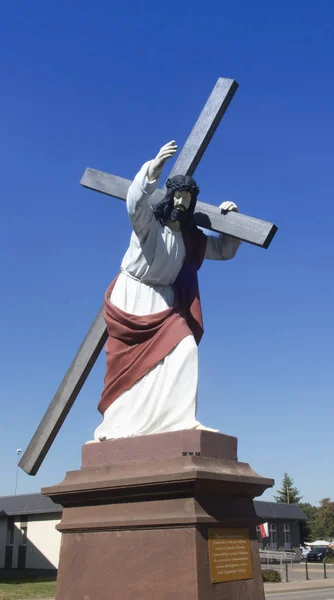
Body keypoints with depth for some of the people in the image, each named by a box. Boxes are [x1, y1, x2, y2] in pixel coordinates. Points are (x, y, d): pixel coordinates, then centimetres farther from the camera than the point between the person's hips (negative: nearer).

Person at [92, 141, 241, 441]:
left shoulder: (191, 238, 7)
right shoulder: (148, 221, -10)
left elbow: (224, 250, 18)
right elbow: (136, 200, -32)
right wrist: (154, 167, -48)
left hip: (163, 302, 5)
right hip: (131, 297, -5)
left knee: (183, 350, -11)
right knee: (129, 363, -6)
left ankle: (177, 418, -7)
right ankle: (116, 426, 5)